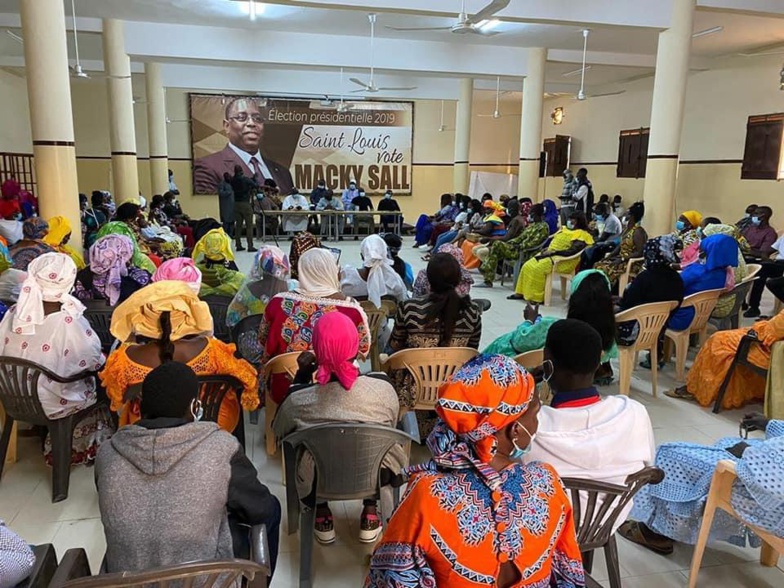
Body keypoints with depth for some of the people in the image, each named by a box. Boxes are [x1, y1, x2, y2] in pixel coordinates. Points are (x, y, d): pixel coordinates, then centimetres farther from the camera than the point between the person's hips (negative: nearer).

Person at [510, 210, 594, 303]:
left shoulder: (582, 235, -6)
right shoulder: (565, 229, 21)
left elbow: (572, 251, -17)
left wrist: (554, 252, -20)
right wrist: (547, 249, 3)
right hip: (550, 254, 9)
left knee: (538, 269, -29)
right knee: (527, 266, -7)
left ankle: (537, 297, -23)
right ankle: (522, 292, 0)